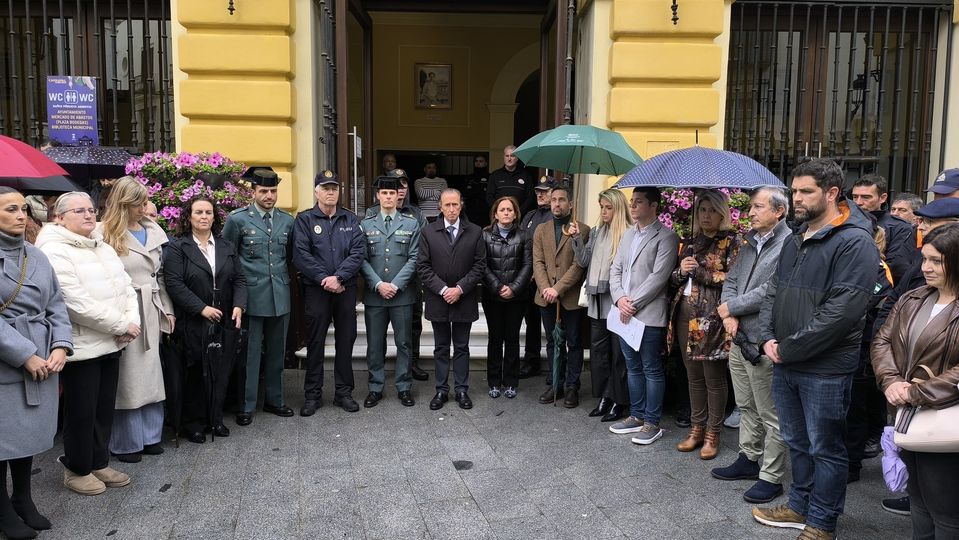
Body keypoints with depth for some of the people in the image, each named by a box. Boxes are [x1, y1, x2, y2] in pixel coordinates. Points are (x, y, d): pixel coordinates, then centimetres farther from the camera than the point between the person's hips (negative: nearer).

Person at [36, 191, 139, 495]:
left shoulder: (104, 248, 12)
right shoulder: (54, 252, -14)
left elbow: (126, 287, 11)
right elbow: (78, 304, -21)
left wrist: (131, 321, -7)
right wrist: (122, 325, -16)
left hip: (111, 343, 8)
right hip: (81, 347, -7)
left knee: (105, 408, 15)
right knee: (81, 412, 5)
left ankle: (99, 463, 29)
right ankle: (77, 470, 22)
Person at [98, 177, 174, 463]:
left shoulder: (153, 231, 10)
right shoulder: (104, 233, -9)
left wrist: (168, 309, 12)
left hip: (151, 310, 5)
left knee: (150, 372, 12)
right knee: (126, 375, 2)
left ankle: (150, 435, 23)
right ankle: (126, 442, 14)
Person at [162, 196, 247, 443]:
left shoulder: (226, 246, 13)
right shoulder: (177, 247, -2)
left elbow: (239, 279, 10)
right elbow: (174, 283, -11)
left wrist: (239, 305, -7)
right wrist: (202, 308, -16)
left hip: (224, 322, 4)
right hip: (193, 324, -4)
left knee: (221, 372, 5)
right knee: (195, 374, 1)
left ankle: (215, 419, 18)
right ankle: (193, 424, 15)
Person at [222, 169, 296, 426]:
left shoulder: (287, 220, 8)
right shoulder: (237, 219, -4)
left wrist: (282, 277, 12)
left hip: (280, 296, 4)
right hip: (251, 296, -4)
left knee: (276, 352, 12)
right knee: (250, 352, 2)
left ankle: (274, 400, 26)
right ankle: (246, 406, 14)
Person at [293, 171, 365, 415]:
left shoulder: (350, 219, 8)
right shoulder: (304, 219, 2)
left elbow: (358, 251, -2)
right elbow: (301, 255, -7)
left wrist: (338, 277, -15)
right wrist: (324, 279, -14)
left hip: (346, 288, 2)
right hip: (316, 289, -2)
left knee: (346, 341, 7)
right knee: (315, 343, 4)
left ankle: (344, 392, 19)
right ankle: (312, 395, 14)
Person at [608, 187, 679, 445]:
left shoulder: (666, 237, -8)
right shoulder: (628, 234, 15)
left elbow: (658, 277, -15)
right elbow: (616, 269, 13)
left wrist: (633, 303, -15)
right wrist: (619, 298, -4)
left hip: (649, 315, -7)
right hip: (624, 313, 7)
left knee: (652, 369, 2)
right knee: (633, 367, 15)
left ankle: (652, 423, 12)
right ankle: (637, 415, 27)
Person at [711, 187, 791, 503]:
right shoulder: (750, 242, 12)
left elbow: (771, 291, -22)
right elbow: (731, 280, 12)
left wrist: (731, 307, -10)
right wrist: (729, 316, -5)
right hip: (739, 339, 9)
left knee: (770, 415, 3)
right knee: (746, 407, 20)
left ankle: (771, 477, 13)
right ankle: (748, 459, 35)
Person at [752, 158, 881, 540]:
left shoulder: (854, 242, -15)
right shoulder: (795, 241, 12)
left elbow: (842, 311, -22)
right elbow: (773, 292, 15)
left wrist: (789, 349, -17)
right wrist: (768, 338, -1)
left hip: (825, 369, -8)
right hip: (784, 365, 8)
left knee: (825, 449, 7)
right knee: (796, 442, 20)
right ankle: (800, 507, 36)